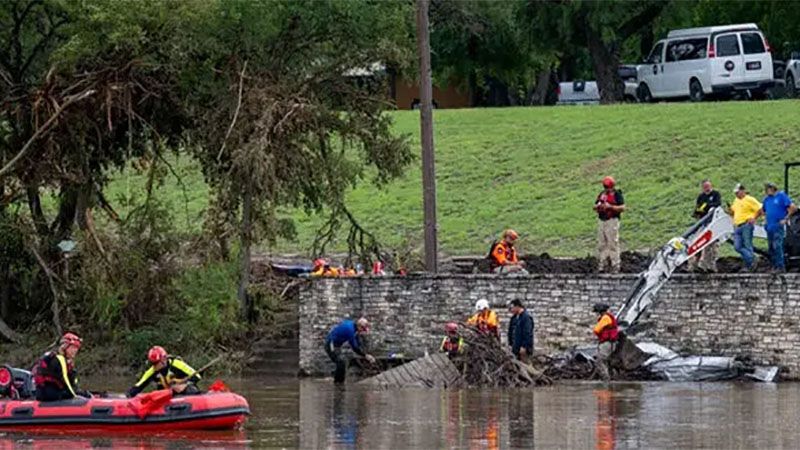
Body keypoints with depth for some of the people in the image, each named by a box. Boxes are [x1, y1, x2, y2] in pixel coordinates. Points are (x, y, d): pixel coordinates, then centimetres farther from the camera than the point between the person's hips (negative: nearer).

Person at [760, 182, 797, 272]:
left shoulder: (781, 196, -4)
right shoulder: (766, 199, 15)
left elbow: (793, 207, -9)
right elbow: (762, 211, 30)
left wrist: (786, 219, -10)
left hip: (778, 226, -7)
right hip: (769, 227, 7)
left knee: (777, 247, -15)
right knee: (771, 248, 7)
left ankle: (780, 267, -15)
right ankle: (774, 266, 13)